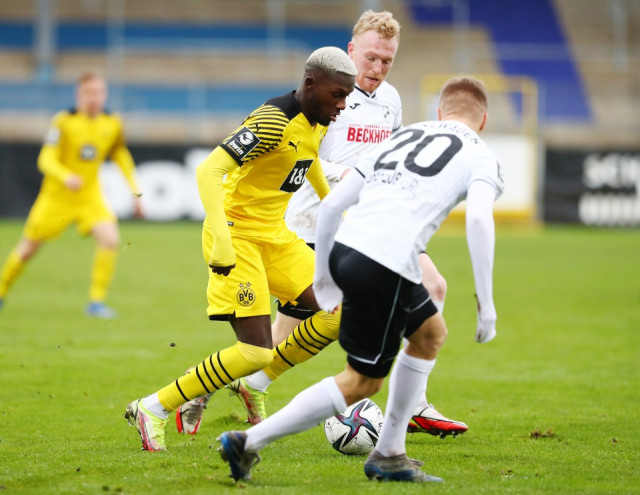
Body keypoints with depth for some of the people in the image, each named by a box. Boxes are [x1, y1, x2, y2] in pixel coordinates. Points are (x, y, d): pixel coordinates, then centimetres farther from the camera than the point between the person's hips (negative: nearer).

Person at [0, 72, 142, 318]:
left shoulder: (113, 124, -4)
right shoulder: (64, 122, -16)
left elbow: (121, 156, 13)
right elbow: (46, 160, -21)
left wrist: (135, 191, 9)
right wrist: (66, 177, -41)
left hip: (90, 195, 3)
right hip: (56, 196, -2)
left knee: (109, 240, -21)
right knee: (28, 247, 7)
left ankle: (96, 301, -12)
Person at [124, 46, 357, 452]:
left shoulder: (319, 122, 4)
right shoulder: (274, 122, -23)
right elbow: (209, 172, -30)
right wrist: (222, 242, -38)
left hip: (276, 234, 9)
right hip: (238, 234, -9)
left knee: (334, 314, 1)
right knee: (256, 352, -15)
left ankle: (254, 384, 16)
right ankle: (153, 409, -4)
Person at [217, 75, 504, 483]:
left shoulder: (402, 137, 25)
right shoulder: (479, 156, 9)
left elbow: (332, 204, 20)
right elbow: (479, 219, -12)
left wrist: (324, 274, 29)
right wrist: (486, 303, -10)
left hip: (346, 249, 7)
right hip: (386, 266, -7)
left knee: (431, 333, 25)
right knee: (362, 382, 4)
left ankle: (388, 455, 24)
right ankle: (249, 442, 0)